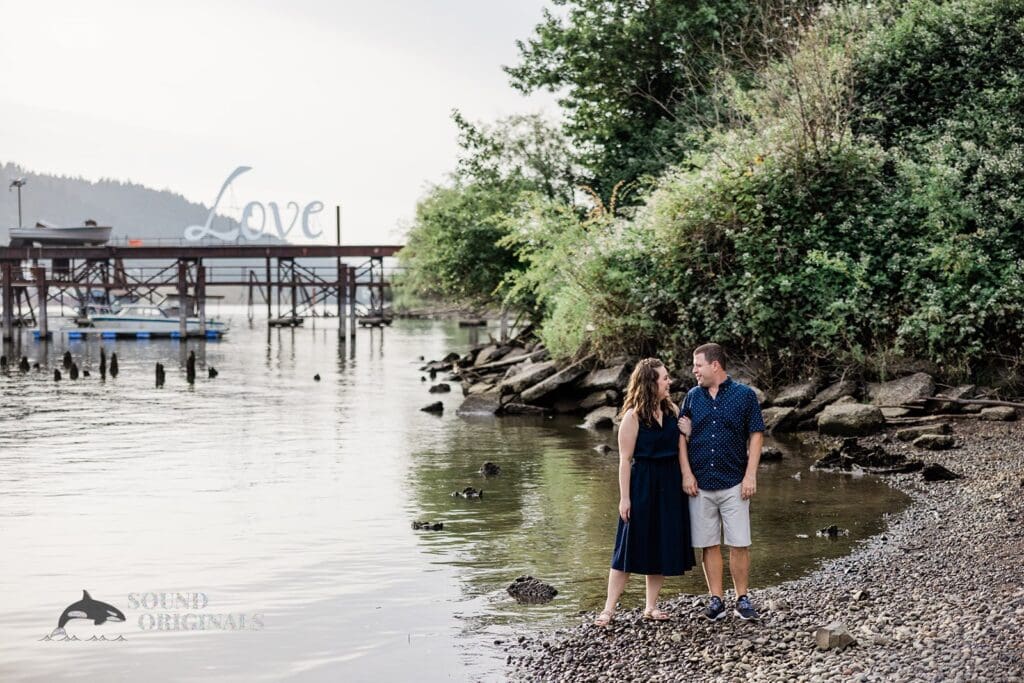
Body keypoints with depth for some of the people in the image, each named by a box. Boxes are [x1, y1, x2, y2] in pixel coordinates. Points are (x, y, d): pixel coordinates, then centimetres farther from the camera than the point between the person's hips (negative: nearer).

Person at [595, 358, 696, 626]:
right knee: (632, 544, -3)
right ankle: (609, 609, 2)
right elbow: (625, 459, -10)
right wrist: (624, 498, -13)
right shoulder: (633, 416, -10)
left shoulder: (672, 411, 6)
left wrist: (687, 479, -4)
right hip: (642, 484, -5)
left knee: (663, 544, 8)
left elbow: (681, 450, 5)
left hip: (670, 484, 5)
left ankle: (651, 606, 18)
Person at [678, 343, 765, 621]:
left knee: (739, 544, -2)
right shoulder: (692, 397, 7)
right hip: (700, 485, 3)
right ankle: (716, 599, 12)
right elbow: (682, 437, 9)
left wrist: (751, 475, -7)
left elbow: (756, 436, 0)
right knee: (708, 545, 4)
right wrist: (686, 473, -1)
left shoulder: (744, 394, -1)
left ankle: (743, 599, 9)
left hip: (734, 483, -3)